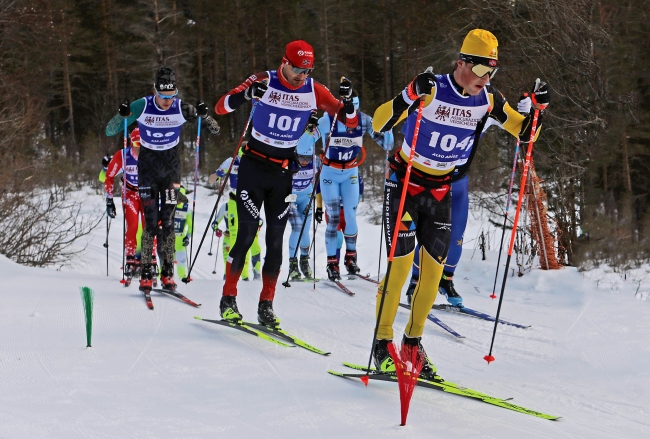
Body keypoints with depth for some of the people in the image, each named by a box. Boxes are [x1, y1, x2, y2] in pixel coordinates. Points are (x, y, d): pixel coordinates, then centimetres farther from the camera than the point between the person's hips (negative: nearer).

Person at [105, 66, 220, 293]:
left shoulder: (181, 109, -11)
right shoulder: (142, 106, -14)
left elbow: (215, 130, -4)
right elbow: (109, 131, -10)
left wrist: (204, 115, -23)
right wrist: (122, 115, -29)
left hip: (172, 165, 1)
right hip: (148, 164, -1)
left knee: (168, 221, -5)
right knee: (151, 221, -9)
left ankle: (168, 273, 3)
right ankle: (146, 274, -4)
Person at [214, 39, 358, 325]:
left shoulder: (313, 91, -4)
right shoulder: (264, 82, -12)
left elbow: (350, 122, 0)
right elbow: (220, 108, -17)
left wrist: (347, 101, -21)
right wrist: (246, 94, -36)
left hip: (284, 172, 3)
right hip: (254, 166, -3)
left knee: (275, 240, 2)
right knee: (246, 235, -8)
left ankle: (266, 305, 10)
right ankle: (228, 299, 5)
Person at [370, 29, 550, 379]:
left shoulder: (488, 100, -7)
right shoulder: (431, 89, -23)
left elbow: (524, 134, 5)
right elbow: (379, 124, -29)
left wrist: (538, 108, -15)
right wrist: (411, 98, -45)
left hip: (441, 192, 5)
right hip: (404, 184, -5)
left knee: (433, 271, 3)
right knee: (399, 265, -10)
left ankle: (413, 342, 16)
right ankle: (382, 344, 1)